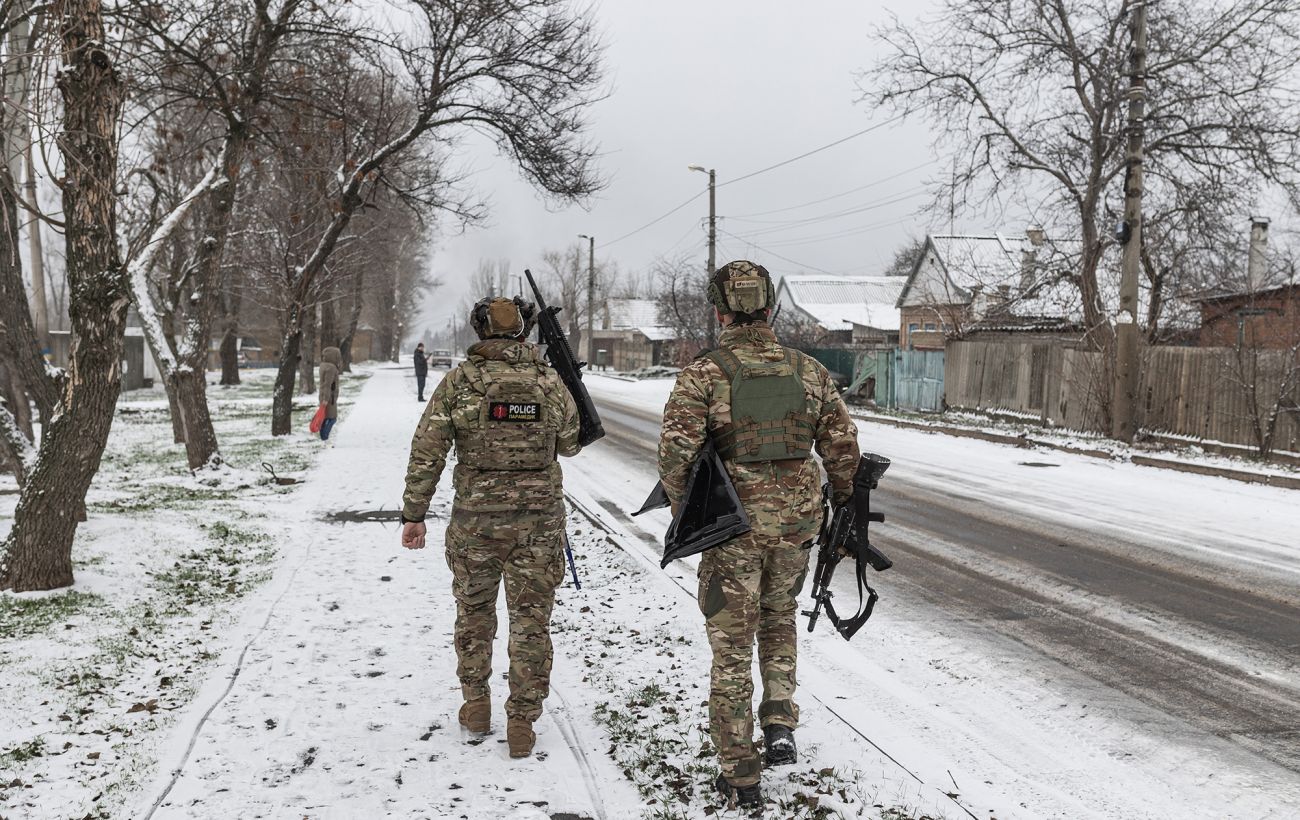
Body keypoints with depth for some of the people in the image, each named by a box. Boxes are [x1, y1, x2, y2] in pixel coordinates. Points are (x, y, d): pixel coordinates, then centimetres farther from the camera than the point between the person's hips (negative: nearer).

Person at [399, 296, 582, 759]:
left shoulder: (459, 382, -6)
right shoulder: (550, 382, -2)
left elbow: (426, 454, -7)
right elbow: (571, 445, 12)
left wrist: (413, 515, -1)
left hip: (475, 518, 0)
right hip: (539, 520, 0)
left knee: (474, 614, 19)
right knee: (531, 622, 8)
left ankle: (476, 705, 31)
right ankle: (522, 723, 12)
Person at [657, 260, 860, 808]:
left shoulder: (702, 374, -11)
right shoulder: (810, 372, 1)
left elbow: (675, 453, -19)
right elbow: (843, 450, 4)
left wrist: (685, 515, -5)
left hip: (731, 527, -3)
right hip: (796, 524, 3)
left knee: (732, 646, 9)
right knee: (779, 620, 28)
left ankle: (740, 776, 15)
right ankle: (781, 723, 14)